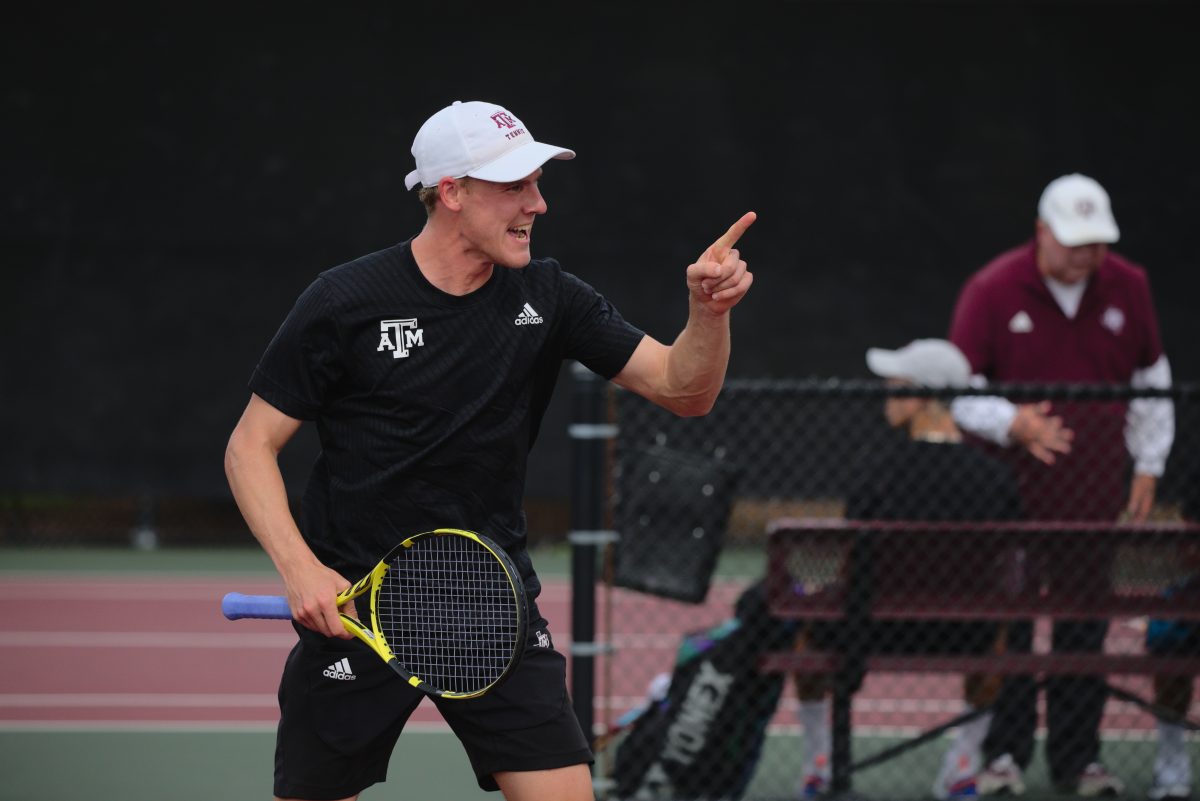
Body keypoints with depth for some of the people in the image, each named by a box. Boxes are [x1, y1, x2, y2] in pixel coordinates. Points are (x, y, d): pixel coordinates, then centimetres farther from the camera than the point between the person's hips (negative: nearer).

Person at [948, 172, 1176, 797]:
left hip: (1096, 493, 3)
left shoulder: (1127, 288, 3)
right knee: (1006, 624, -2)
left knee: (1085, 627, 6)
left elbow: (1151, 378, 14)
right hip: (1013, 489, -3)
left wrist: (1148, 465, 11)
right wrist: (1013, 424, -24)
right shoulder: (991, 291, -7)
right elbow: (959, 389, -7)